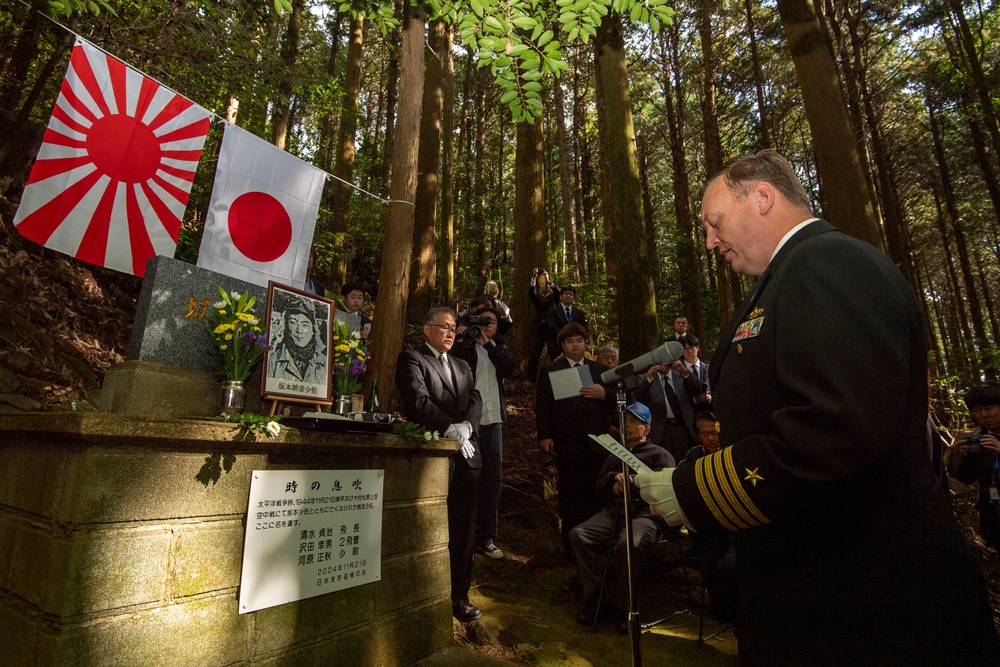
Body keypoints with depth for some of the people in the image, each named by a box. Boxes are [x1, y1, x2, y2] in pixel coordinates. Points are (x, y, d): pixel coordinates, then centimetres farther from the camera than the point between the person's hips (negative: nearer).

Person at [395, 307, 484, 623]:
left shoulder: (462, 366, 22)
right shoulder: (411, 359, 2)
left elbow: (475, 399, 8)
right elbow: (419, 400, -11)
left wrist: (466, 425, -11)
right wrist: (450, 428, -18)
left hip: (465, 455, 6)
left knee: (463, 530, 9)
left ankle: (459, 597, 22)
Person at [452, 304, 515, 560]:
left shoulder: (499, 350, 17)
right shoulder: (463, 347, 4)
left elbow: (508, 369, -2)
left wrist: (488, 343, -6)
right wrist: (467, 336, -12)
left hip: (494, 420, 4)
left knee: (492, 478, 6)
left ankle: (486, 537, 16)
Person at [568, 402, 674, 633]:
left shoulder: (659, 455, 14)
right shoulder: (615, 455, 31)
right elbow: (599, 488, 25)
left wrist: (631, 483, -5)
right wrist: (613, 477, 4)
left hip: (645, 513, -5)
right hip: (613, 511, 5)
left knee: (627, 544, -37)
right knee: (578, 534, -22)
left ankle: (621, 606, -15)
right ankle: (591, 600, -13)